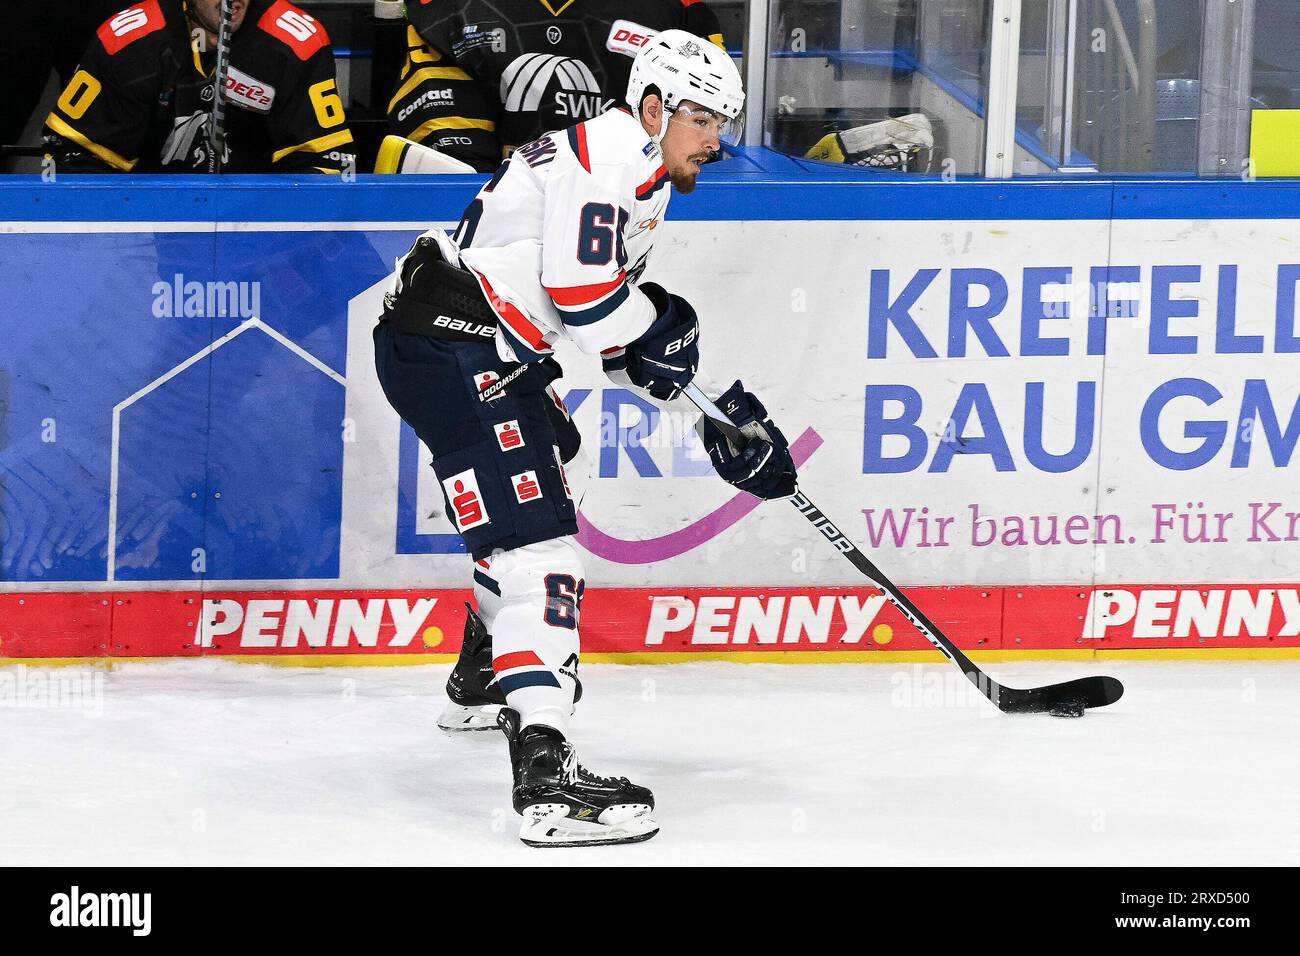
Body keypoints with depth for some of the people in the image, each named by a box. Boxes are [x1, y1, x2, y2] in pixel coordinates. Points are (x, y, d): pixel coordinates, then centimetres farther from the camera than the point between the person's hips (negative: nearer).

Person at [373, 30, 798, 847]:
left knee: (546, 470, 33)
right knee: (537, 544, -21)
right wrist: (663, 321, -6)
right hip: (448, 352, -11)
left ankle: (485, 678, 56)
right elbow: (582, 297, -26)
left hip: (496, 356, 11)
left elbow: (619, 338, 22)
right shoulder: (605, 158, -15)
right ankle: (544, 777, -33)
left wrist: (717, 408, 14)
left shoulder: (639, 181, 18)